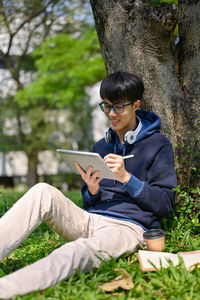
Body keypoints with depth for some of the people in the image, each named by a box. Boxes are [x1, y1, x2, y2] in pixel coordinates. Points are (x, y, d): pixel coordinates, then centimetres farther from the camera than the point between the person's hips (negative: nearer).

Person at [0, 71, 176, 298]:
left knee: (77, 252, -38)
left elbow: (165, 204, -1)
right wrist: (91, 191, -2)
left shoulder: (158, 145, 6)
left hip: (128, 226, -5)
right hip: (89, 220, 6)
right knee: (43, 192, -24)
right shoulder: (100, 147, 22)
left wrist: (126, 178, -12)